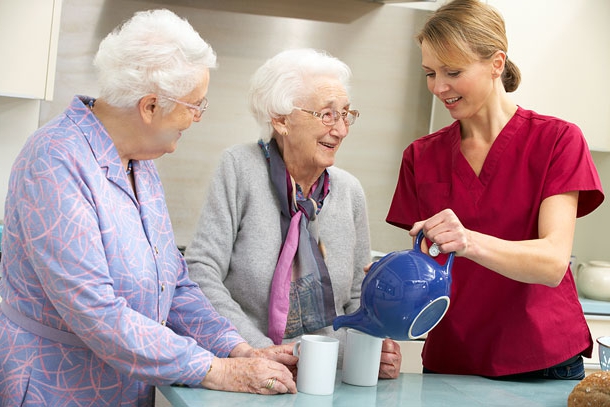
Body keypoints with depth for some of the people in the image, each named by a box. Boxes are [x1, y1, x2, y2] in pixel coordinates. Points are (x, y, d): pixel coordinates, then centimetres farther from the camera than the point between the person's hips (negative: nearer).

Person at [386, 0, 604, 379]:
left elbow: (553, 263, -17)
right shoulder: (422, 156, 5)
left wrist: (469, 242, -34)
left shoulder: (557, 140, -6)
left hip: (542, 362, -2)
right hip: (448, 360, 3)